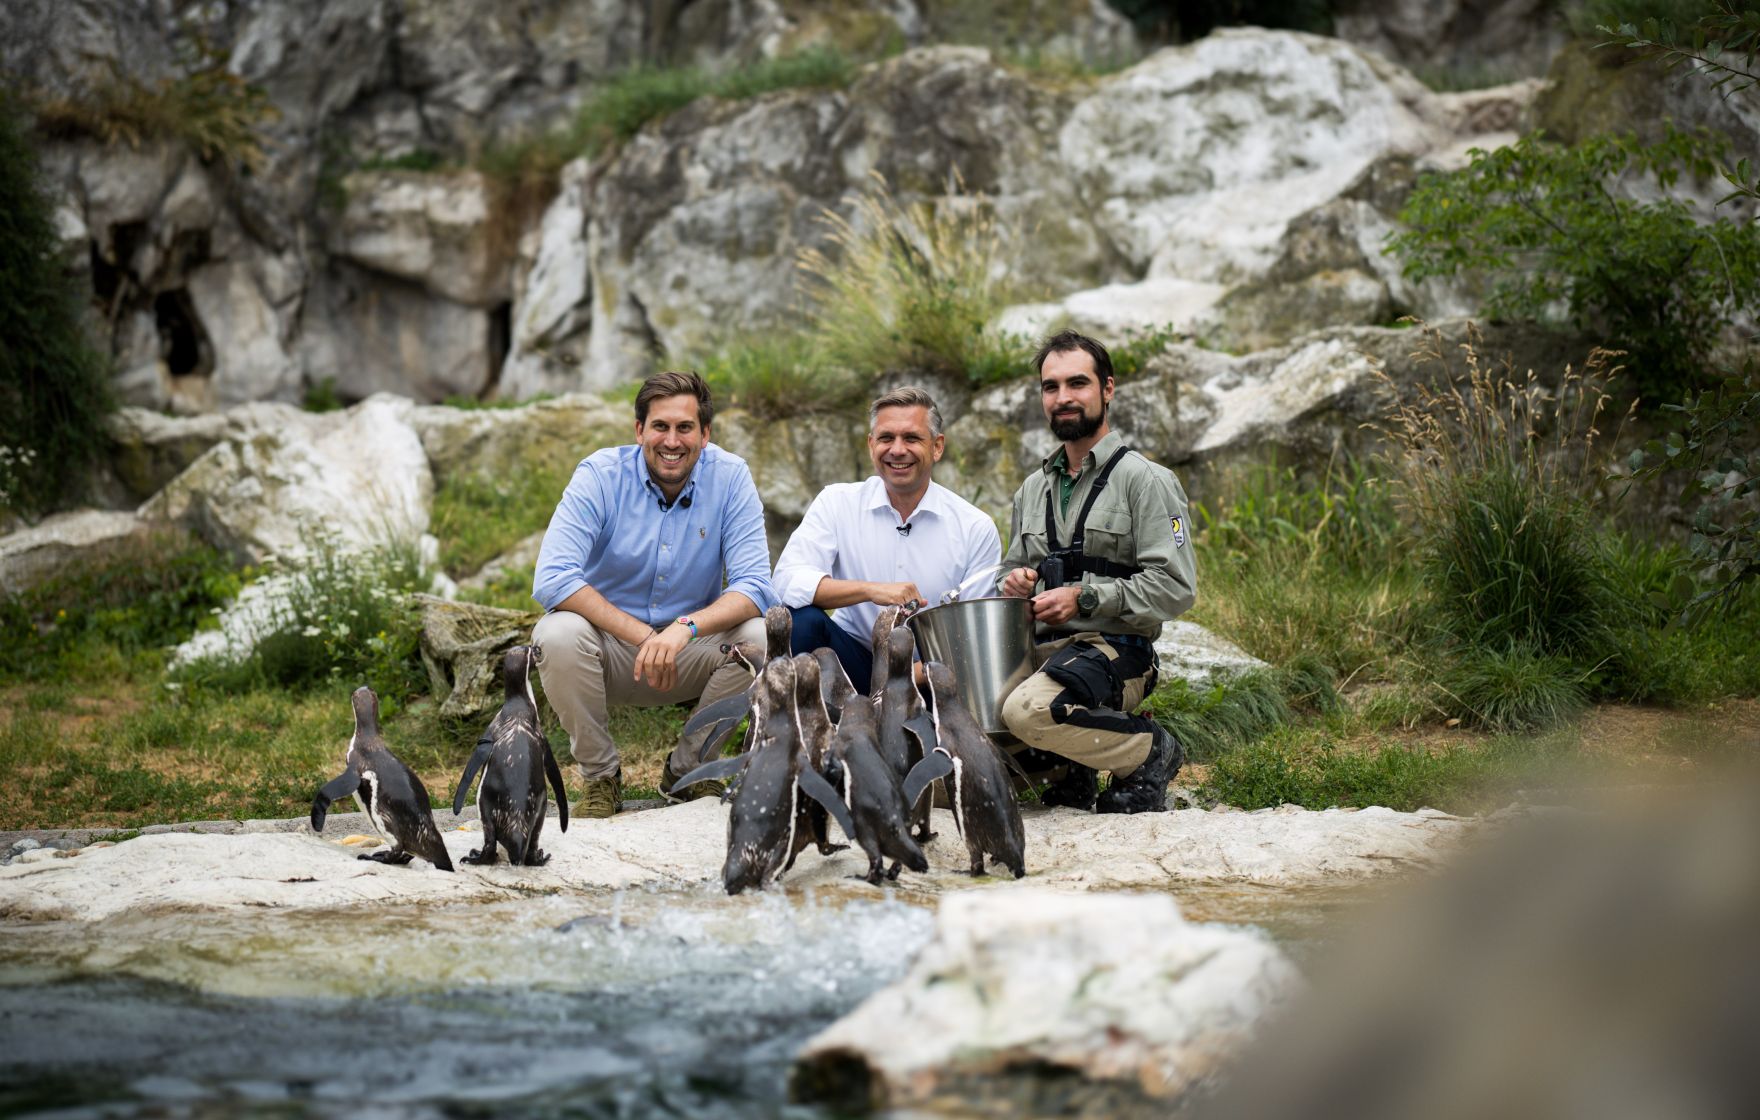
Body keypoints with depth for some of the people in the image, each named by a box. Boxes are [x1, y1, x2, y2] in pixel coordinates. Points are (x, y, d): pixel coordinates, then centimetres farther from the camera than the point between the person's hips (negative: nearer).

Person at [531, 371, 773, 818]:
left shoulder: (730, 477, -10)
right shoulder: (600, 475, -15)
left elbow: (754, 585, -17)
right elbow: (551, 580, -25)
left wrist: (686, 628, -36)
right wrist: (642, 636, -31)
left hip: (689, 649, 1)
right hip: (609, 644, -1)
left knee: (760, 637, -26)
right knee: (559, 635, -33)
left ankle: (689, 769, -2)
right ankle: (600, 776, -8)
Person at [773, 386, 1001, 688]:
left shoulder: (976, 529, 0)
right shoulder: (837, 502, 1)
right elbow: (787, 582, -14)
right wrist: (871, 590, -28)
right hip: (855, 658, 1)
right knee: (800, 619, -28)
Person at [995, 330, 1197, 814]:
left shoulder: (1144, 480, -3)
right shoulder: (1033, 489, 19)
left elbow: (1175, 588, -11)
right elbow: (1015, 569, 31)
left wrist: (1084, 598, -18)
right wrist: (1014, 582, 6)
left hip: (1113, 651, -7)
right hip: (1038, 647, 7)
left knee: (1027, 710, -36)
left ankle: (1149, 750, -8)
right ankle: (1070, 770, 5)